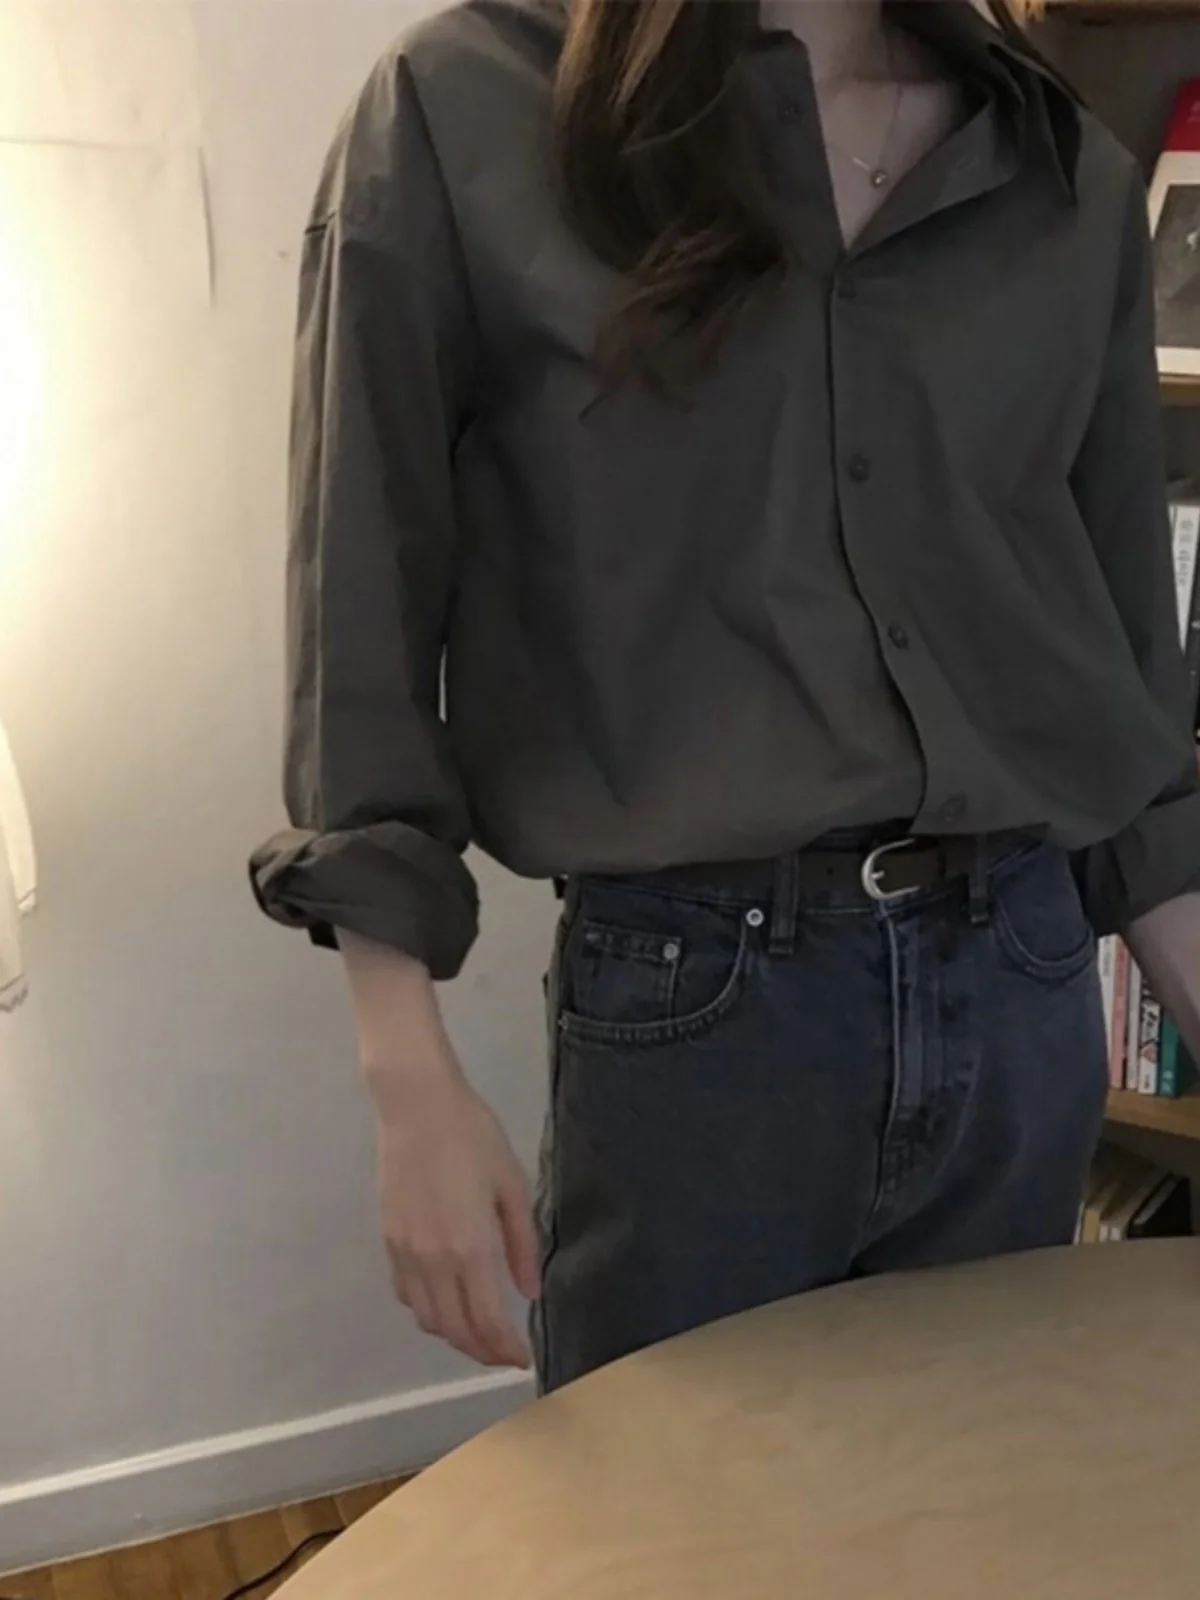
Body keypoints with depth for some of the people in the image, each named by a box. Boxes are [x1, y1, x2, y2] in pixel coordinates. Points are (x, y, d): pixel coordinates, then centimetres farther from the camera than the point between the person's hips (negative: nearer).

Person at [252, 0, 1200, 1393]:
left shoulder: (1072, 177, 7)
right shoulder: (463, 115, -5)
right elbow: (364, 622, -5)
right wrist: (414, 1085, -10)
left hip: (1025, 983, 4)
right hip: (691, 996, -4)